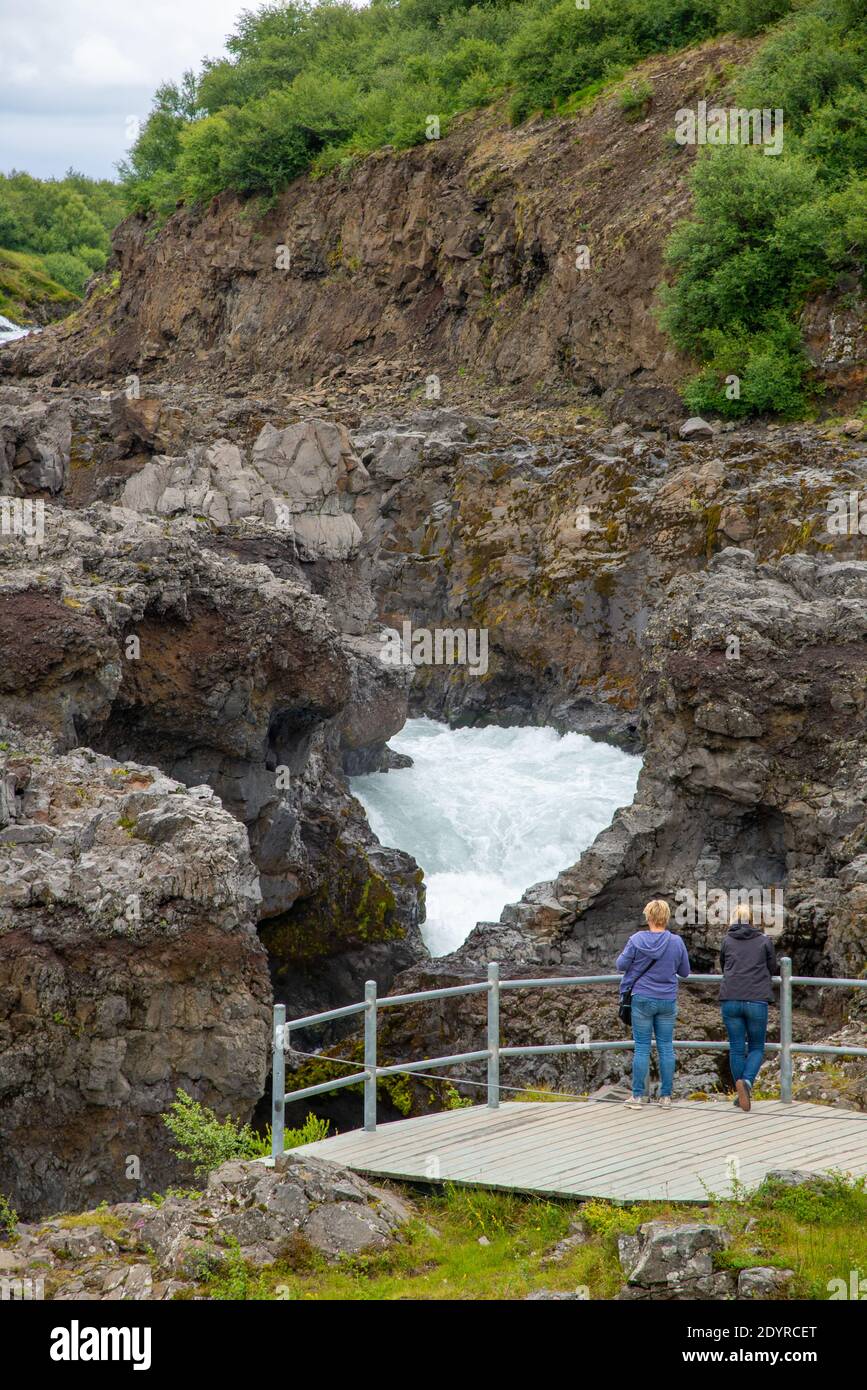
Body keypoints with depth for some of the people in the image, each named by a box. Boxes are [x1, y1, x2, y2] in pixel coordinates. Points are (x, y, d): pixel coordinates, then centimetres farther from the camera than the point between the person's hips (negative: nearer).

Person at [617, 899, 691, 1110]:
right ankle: (665, 1096, 9)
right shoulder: (676, 942, -5)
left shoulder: (637, 940, -11)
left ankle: (637, 1096, 5)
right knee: (666, 1047, 8)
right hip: (668, 1001, 1)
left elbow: (621, 964, -3)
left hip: (642, 999, -1)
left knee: (642, 1047, 4)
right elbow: (685, 972, 5)